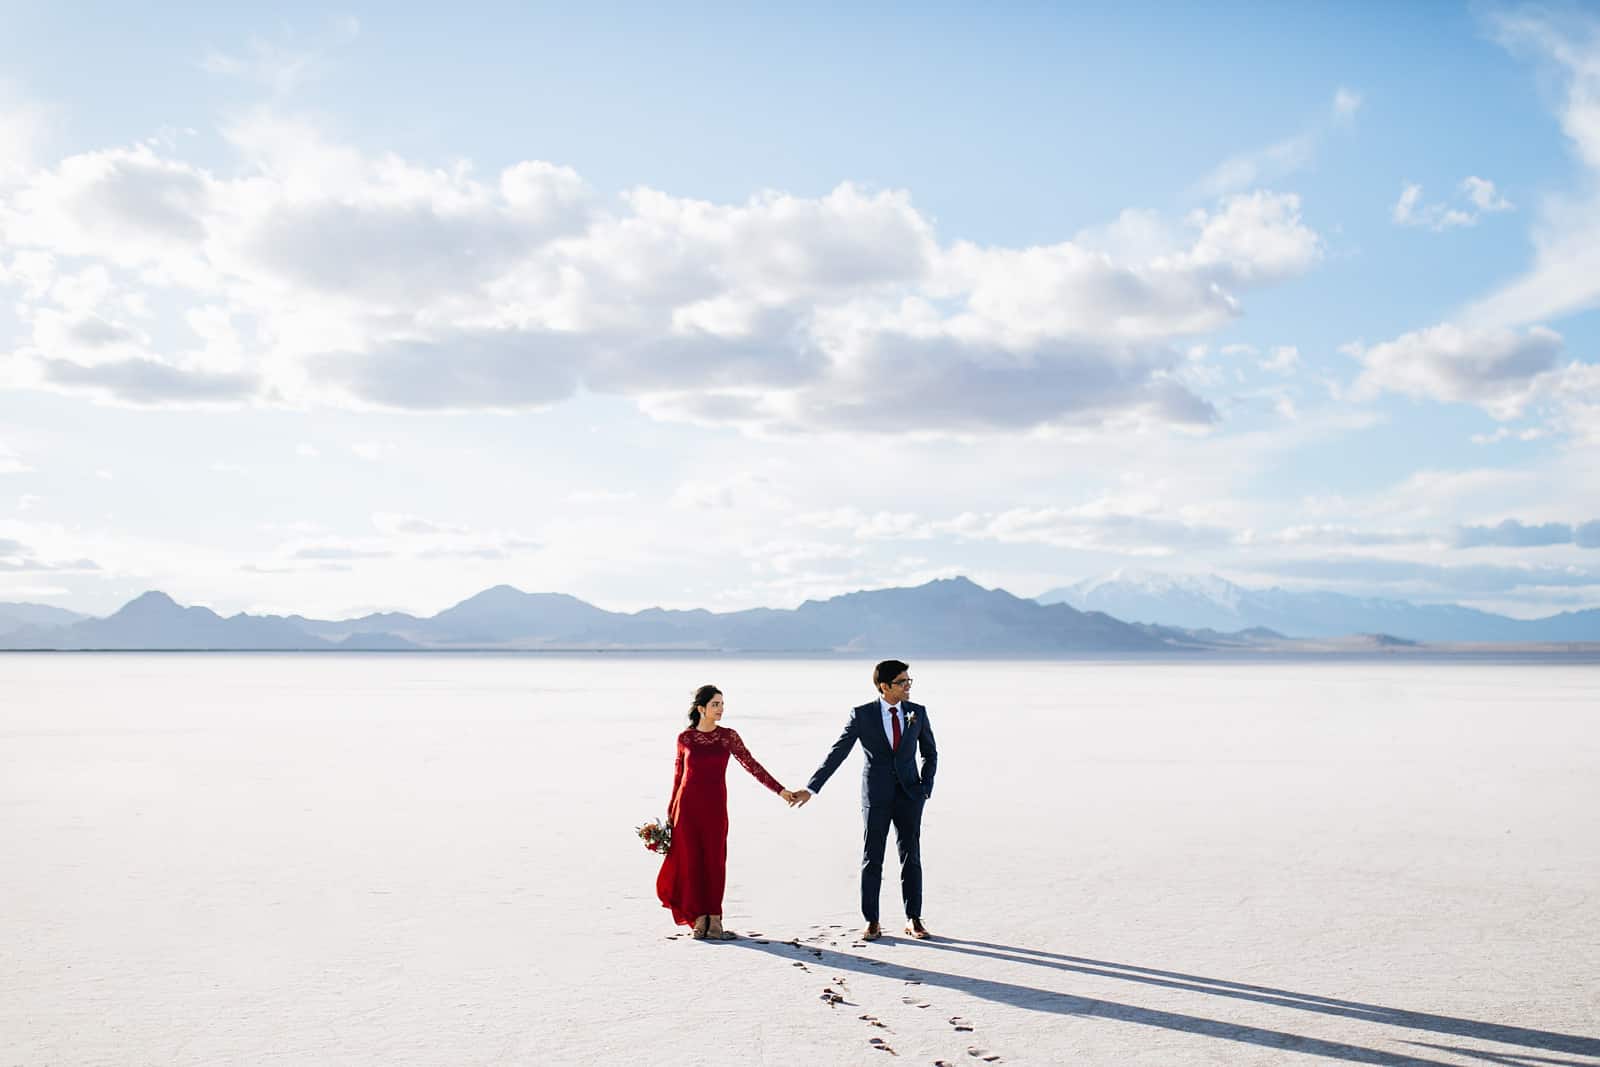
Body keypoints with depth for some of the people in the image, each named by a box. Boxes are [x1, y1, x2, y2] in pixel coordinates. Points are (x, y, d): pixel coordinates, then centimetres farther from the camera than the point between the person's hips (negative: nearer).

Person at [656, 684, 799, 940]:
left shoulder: (728, 736, 2)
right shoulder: (685, 738, 1)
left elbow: (751, 765, -1)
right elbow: (678, 775, 9)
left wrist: (780, 790, -7)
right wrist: (669, 812, 11)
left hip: (715, 806, 1)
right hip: (688, 805, 0)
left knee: (715, 861, 1)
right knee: (691, 861, 1)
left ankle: (714, 920, 11)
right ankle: (699, 919, 12)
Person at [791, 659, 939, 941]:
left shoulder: (917, 712, 2)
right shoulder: (862, 714, -5)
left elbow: (930, 753, 13)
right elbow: (836, 753, -5)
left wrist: (926, 787, 0)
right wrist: (811, 788, -9)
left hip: (909, 795, 2)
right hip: (876, 796, -2)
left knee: (911, 857, 5)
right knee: (872, 860, 4)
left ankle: (914, 920, 15)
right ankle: (872, 922, 12)